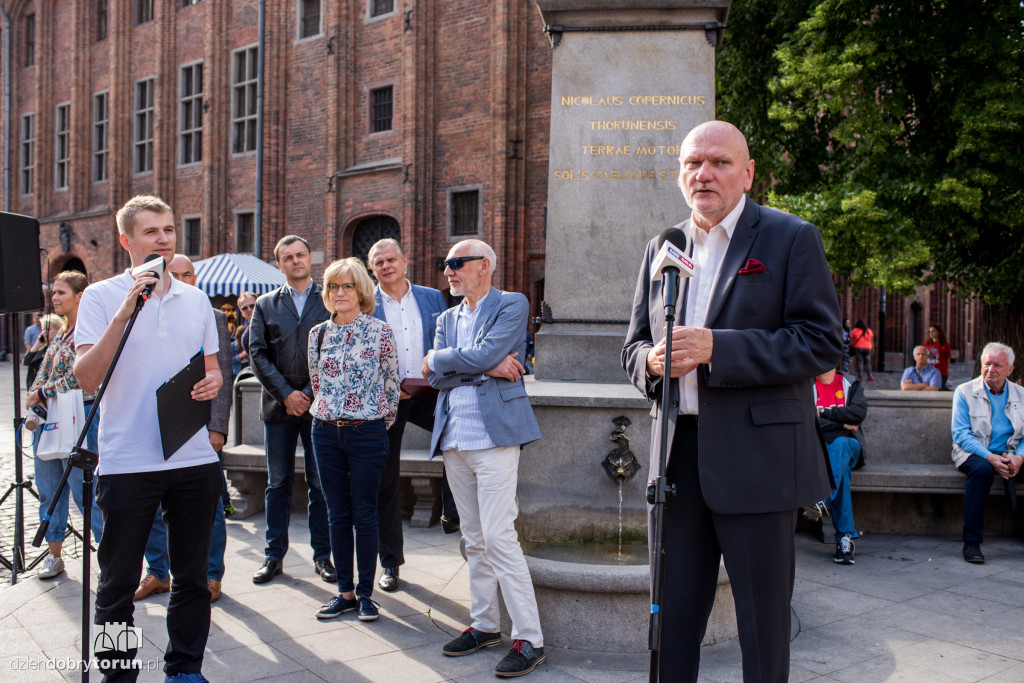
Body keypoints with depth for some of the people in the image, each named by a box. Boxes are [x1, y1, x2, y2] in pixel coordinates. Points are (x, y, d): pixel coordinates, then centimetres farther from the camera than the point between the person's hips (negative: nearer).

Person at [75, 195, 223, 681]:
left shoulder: (196, 299, 10)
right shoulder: (101, 298, -2)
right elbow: (87, 379, -12)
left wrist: (213, 382, -4)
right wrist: (123, 314, -20)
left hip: (194, 458, 4)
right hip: (126, 462, -4)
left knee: (192, 577, 13)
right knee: (118, 584, 7)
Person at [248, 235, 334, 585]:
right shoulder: (266, 305, 10)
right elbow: (257, 354, 3)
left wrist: (311, 395, -10)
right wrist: (286, 394, -8)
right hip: (278, 406, 2)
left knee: (321, 484, 3)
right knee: (278, 484, 8)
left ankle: (322, 555, 14)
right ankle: (274, 555, 18)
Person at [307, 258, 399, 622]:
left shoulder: (380, 332, -4)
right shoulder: (318, 333, 7)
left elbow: (392, 383, 1)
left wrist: (380, 422, 6)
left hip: (367, 432, -4)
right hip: (326, 432, 4)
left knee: (364, 515, 2)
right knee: (337, 515, 9)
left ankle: (365, 593, 15)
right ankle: (345, 592, 20)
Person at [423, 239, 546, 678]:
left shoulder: (512, 305, -1)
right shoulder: (448, 318, 17)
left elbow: (484, 355, -17)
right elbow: (436, 377, 3)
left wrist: (439, 358, -2)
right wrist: (486, 367, -9)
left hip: (494, 435, -7)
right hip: (454, 440, 7)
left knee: (498, 537, -11)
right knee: (473, 539, 13)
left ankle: (529, 639, -2)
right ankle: (484, 625, 24)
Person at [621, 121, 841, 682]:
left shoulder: (791, 238, -2)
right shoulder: (662, 248, 14)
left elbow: (823, 344, -10)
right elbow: (633, 345, 17)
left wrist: (717, 349, -20)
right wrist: (653, 361, -8)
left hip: (756, 458, -4)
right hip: (678, 454, 5)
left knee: (763, 621, 8)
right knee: (672, 617, 13)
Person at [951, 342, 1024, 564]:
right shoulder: (965, 392, 2)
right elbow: (960, 434, -7)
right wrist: (990, 457, -21)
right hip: (974, 452, -3)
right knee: (982, 469, -36)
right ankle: (972, 542, -32)